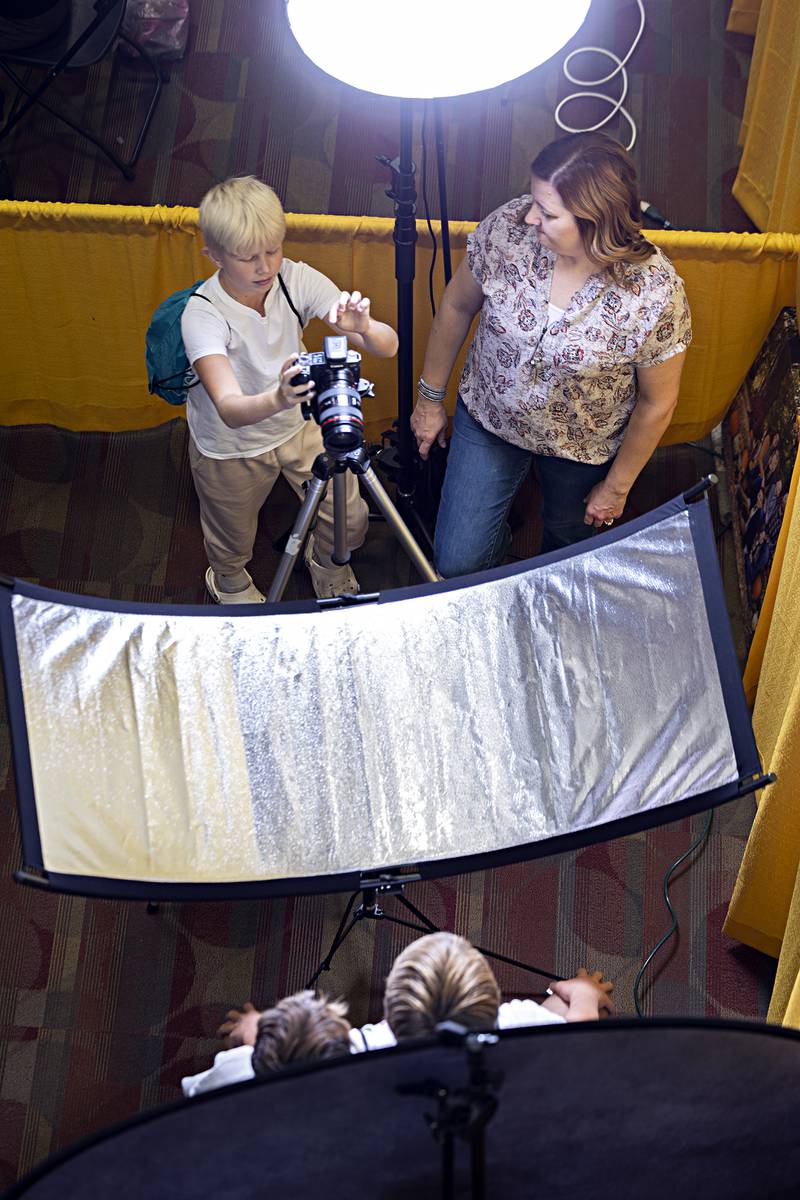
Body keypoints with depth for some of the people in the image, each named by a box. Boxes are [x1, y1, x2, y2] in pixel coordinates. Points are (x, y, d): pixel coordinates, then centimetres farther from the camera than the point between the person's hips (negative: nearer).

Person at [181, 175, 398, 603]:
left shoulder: (297, 280, -22)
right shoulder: (202, 315, -33)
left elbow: (388, 346, -26)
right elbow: (229, 408, -46)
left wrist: (363, 329, -50)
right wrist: (277, 399, -68)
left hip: (298, 426, 3)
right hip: (230, 447, -3)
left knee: (351, 522, 8)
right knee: (232, 546, 18)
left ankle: (325, 561, 45)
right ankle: (230, 583, 57)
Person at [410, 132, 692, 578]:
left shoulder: (656, 294, -33)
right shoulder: (508, 226, -27)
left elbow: (657, 403, -16)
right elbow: (457, 306, -6)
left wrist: (616, 487, -4)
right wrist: (430, 396, 5)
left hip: (581, 447, -1)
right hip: (487, 420, 2)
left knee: (568, 542, 26)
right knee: (457, 564, 6)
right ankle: (498, 542, 44)